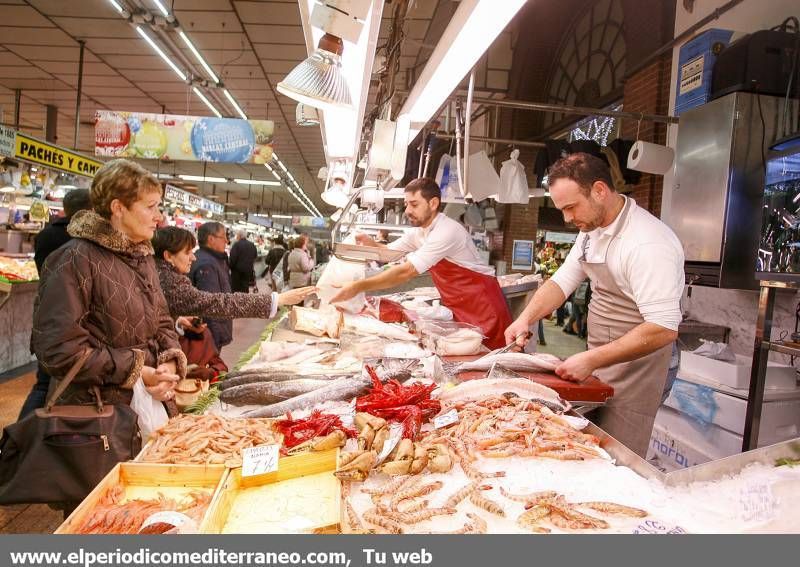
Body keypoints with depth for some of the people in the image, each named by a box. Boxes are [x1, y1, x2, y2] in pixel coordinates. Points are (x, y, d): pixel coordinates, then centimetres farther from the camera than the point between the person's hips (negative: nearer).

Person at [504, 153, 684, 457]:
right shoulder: (591, 230, 4)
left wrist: (592, 360, -29)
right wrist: (526, 318, -7)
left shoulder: (649, 244, -24)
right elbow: (563, 280, 9)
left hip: (634, 367, -8)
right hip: (599, 361, 8)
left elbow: (663, 329, -28)